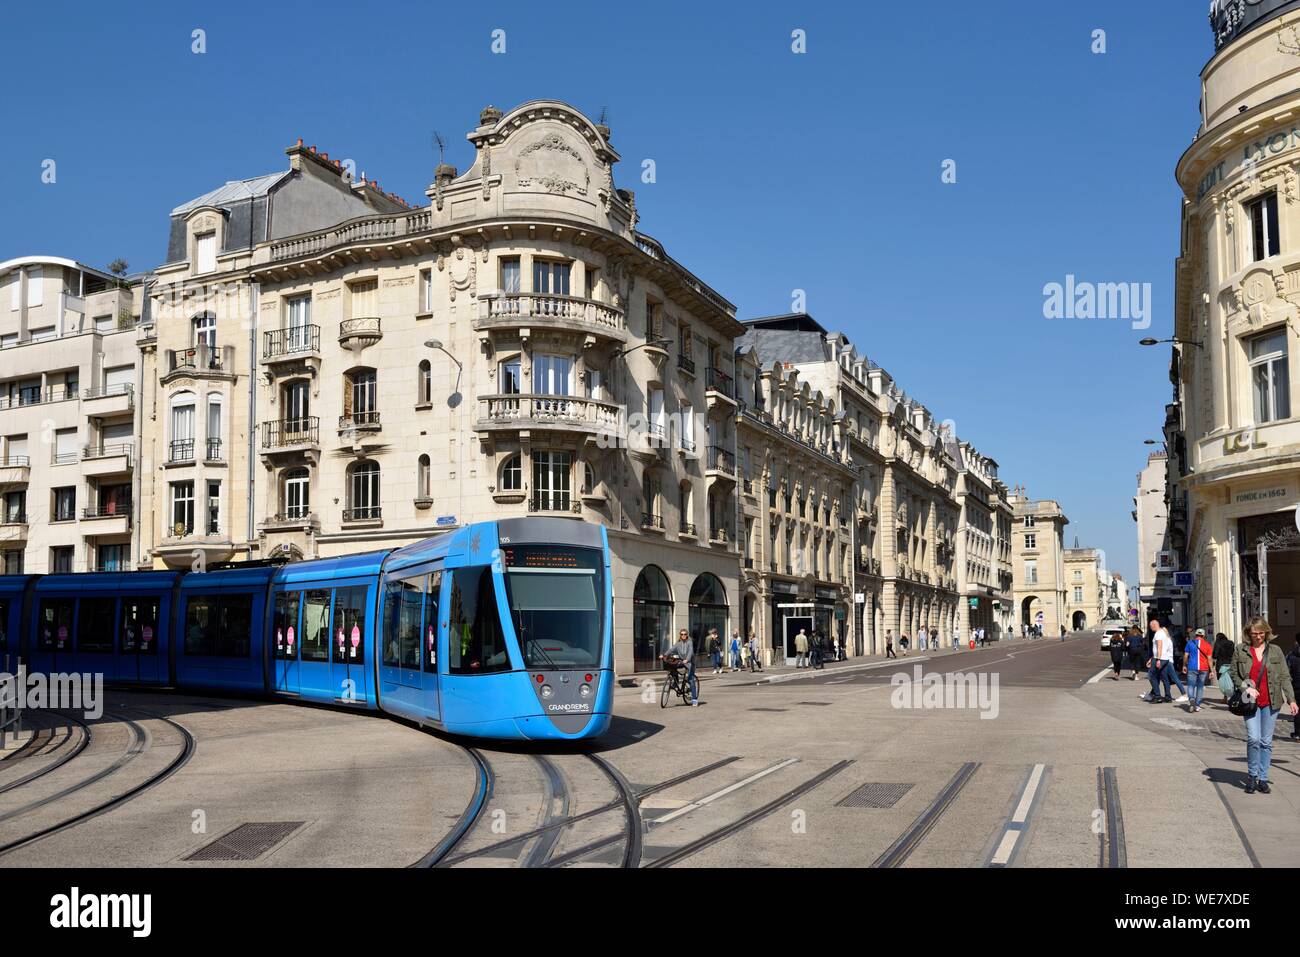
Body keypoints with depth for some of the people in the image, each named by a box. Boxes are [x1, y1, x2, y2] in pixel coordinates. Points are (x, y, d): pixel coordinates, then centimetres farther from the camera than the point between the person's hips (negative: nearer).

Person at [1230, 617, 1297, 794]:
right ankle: (1252, 777, 5)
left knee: (1266, 742, 5)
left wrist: (1291, 700, -4)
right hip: (1250, 702, -1)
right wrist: (1246, 688, -10)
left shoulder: (1276, 651, 6)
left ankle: (1263, 779, 15)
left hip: (1271, 702, 1)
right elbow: (1234, 675, 7)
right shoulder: (1240, 650, 3)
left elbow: (1285, 677, 4)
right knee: (1253, 739, -13)